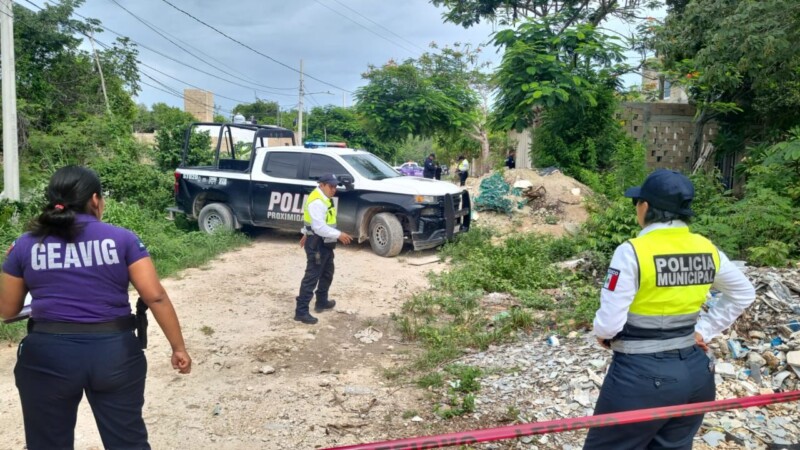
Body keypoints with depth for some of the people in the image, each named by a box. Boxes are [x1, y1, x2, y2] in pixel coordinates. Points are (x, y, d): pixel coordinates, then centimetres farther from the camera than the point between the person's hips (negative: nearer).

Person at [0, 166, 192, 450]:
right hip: (115, 352, -1)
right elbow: (156, 297, -7)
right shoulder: (122, 239, -2)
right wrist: (179, 348, 0)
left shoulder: (26, 246, 3)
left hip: (48, 356, 1)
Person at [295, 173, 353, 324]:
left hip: (325, 243, 11)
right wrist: (339, 234, -27)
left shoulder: (324, 198, 11)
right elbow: (319, 228, -29)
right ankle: (301, 311, -5)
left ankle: (322, 302, 37)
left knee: (327, 273, 22)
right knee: (312, 277, -9)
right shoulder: (316, 202, -23)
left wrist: (307, 234, 31)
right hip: (317, 244, -11)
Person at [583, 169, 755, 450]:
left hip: (642, 377, -6)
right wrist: (704, 330, 14)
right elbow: (743, 294, 17)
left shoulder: (632, 252, -19)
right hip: (695, 372, 7)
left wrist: (602, 334, 2)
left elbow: (608, 323, -19)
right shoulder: (707, 250, 1)